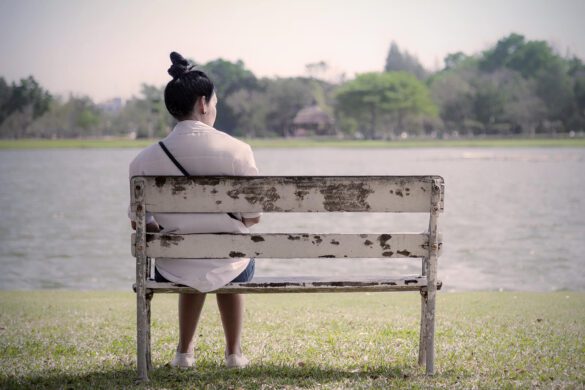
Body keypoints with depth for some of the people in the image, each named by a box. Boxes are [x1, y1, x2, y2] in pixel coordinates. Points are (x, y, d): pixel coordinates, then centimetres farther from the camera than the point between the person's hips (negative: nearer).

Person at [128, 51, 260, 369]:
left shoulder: (145, 160, -11)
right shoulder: (236, 151, -15)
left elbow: (139, 224, -2)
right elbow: (253, 217, -7)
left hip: (174, 273, 1)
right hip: (229, 269, -1)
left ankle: (184, 352, 44)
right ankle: (234, 352, 45)